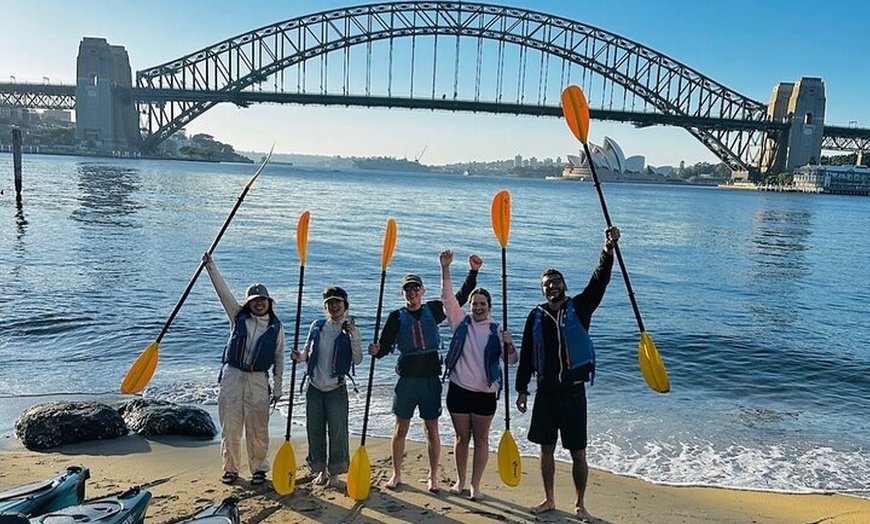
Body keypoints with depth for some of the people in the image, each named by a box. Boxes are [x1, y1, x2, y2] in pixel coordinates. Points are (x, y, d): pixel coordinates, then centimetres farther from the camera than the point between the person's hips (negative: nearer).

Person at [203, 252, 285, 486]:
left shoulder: (276, 327, 2)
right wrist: (210, 266, -9)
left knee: (258, 429, 4)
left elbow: (279, 360, 4)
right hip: (232, 377, 1)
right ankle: (230, 468, 23)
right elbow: (223, 291, -2)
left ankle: (259, 468, 20)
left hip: (258, 381, -1)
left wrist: (277, 389, 3)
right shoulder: (239, 317, 4)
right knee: (230, 427, 7)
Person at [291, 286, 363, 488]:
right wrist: (299, 356, -9)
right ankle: (320, 470, 27)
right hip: (314, 388, 3)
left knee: (337, 431, 1)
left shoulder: (350, 330, -2)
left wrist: (354, 336, -21)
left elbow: (357, 359, -10)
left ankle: (334, 472, 18)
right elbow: (307, 352, 13)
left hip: (336, 389, -3)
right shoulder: (316, 326, 6)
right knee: (314, 430, 10)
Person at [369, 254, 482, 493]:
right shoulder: (397, 316, -1)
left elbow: (461, 297, 8)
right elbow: (385, 345, -3)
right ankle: (396, 475, 27)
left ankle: (433, 477, 21)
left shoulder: (433, 309, 3)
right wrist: (377, 350, -25)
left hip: (431, 379, 1)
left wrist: (473, 271, 1)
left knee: (432, 430, 7)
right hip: (406, 380, 0)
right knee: (401, 429, 11)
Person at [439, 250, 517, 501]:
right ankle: (460, 481, 29)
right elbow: (448, 296, -8)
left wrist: (509, 344, -24)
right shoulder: (461, 322, 0)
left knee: (481, 440, 8)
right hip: (459, 389, 1)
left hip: (485, 393, 0)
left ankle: (475, 485, 20)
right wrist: (445, 268, -19)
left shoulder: (496, 330, -1)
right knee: (462, 437, 13)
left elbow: (511, 360, -3)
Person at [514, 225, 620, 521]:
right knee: (546, 449, 12)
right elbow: (526, 355, 7)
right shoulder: (537, 316, 5)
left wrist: (609, 250, -28)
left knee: (578, 453, 4)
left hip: (573, 391, -2)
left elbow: (599, 282, -15)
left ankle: (580, 505, 22)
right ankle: (549, 500, 30)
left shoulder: (578, 308, -1)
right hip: (546, 392, 3)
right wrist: (522, 388, 6)